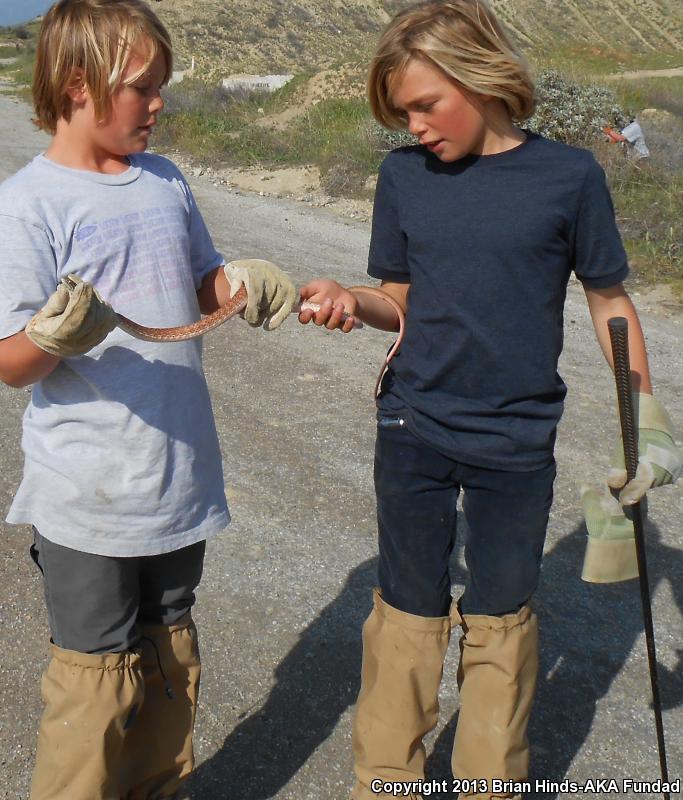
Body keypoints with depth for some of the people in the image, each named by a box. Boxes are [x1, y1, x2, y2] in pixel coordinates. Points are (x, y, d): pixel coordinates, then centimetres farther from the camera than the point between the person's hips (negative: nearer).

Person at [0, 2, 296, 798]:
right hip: (89, 499, -6)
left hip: (180, 479, 6)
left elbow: (201, 289, 17)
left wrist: (243, 282, -4)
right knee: (99, 677, 5)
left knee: (170, 657, 20)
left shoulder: (166, 181, 7)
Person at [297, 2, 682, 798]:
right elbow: (403, 300, 6)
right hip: (414, 432, 2)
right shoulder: (404, 174, -1)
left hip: (518, 444, -1)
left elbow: (608, 300, 2)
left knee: (500, 618, 13)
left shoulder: (568, 175, -7)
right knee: (408, 612, 12)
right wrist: (351, 304, -15)